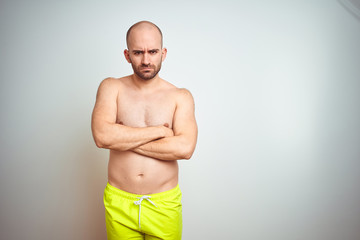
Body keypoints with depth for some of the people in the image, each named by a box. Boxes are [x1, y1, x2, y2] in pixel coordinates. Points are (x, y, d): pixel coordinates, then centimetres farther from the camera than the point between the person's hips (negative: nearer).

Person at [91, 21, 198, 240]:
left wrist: (123, 140, -15)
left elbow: (185, 148, -18)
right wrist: (159, 131, -15)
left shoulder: (181, 97, -3)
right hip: (119, 202, 1)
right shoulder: (111, 88, -1)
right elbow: (102, 136, -18)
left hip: (164, 204, 0)